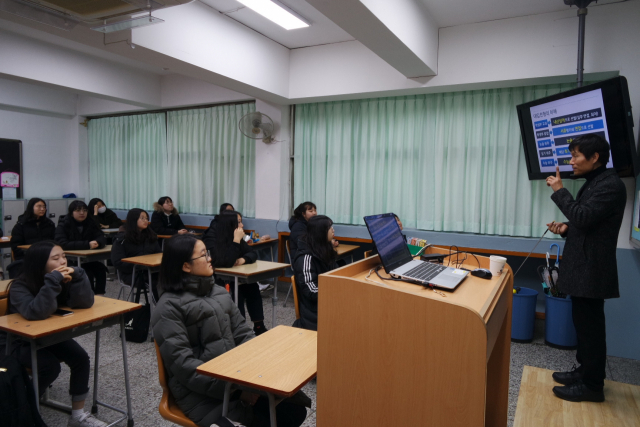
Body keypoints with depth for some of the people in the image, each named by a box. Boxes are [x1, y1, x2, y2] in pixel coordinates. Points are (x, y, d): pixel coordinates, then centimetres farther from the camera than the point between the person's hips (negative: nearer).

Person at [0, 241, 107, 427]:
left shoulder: (63, 280, -10)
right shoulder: (20, 287, -24)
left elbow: (85, 303, -20)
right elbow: (36, 313, -41)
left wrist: (77, 275, -32)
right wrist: (53, 281, -43)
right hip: (18, 342, -5)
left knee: (81, 358, -16)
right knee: (50, 366, -27)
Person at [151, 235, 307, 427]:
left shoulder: (219, 292, 12)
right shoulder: (169, 307, -9)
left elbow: (242, 334, 11)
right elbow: (182, 364, -16)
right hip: (202, 391, -6)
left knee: (294, 409, -12)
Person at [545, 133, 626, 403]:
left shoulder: (611, 185, -15)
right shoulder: (592, 184, 15)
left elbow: (583, 217, -25)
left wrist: (559, 191, -14)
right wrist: (566, 229, 3)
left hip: (592, 270, -10)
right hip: (581, 268, 10)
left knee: (590, 326, 0)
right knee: (584, 323, 17)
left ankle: (592, 385, 12)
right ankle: (585, 371, 31)